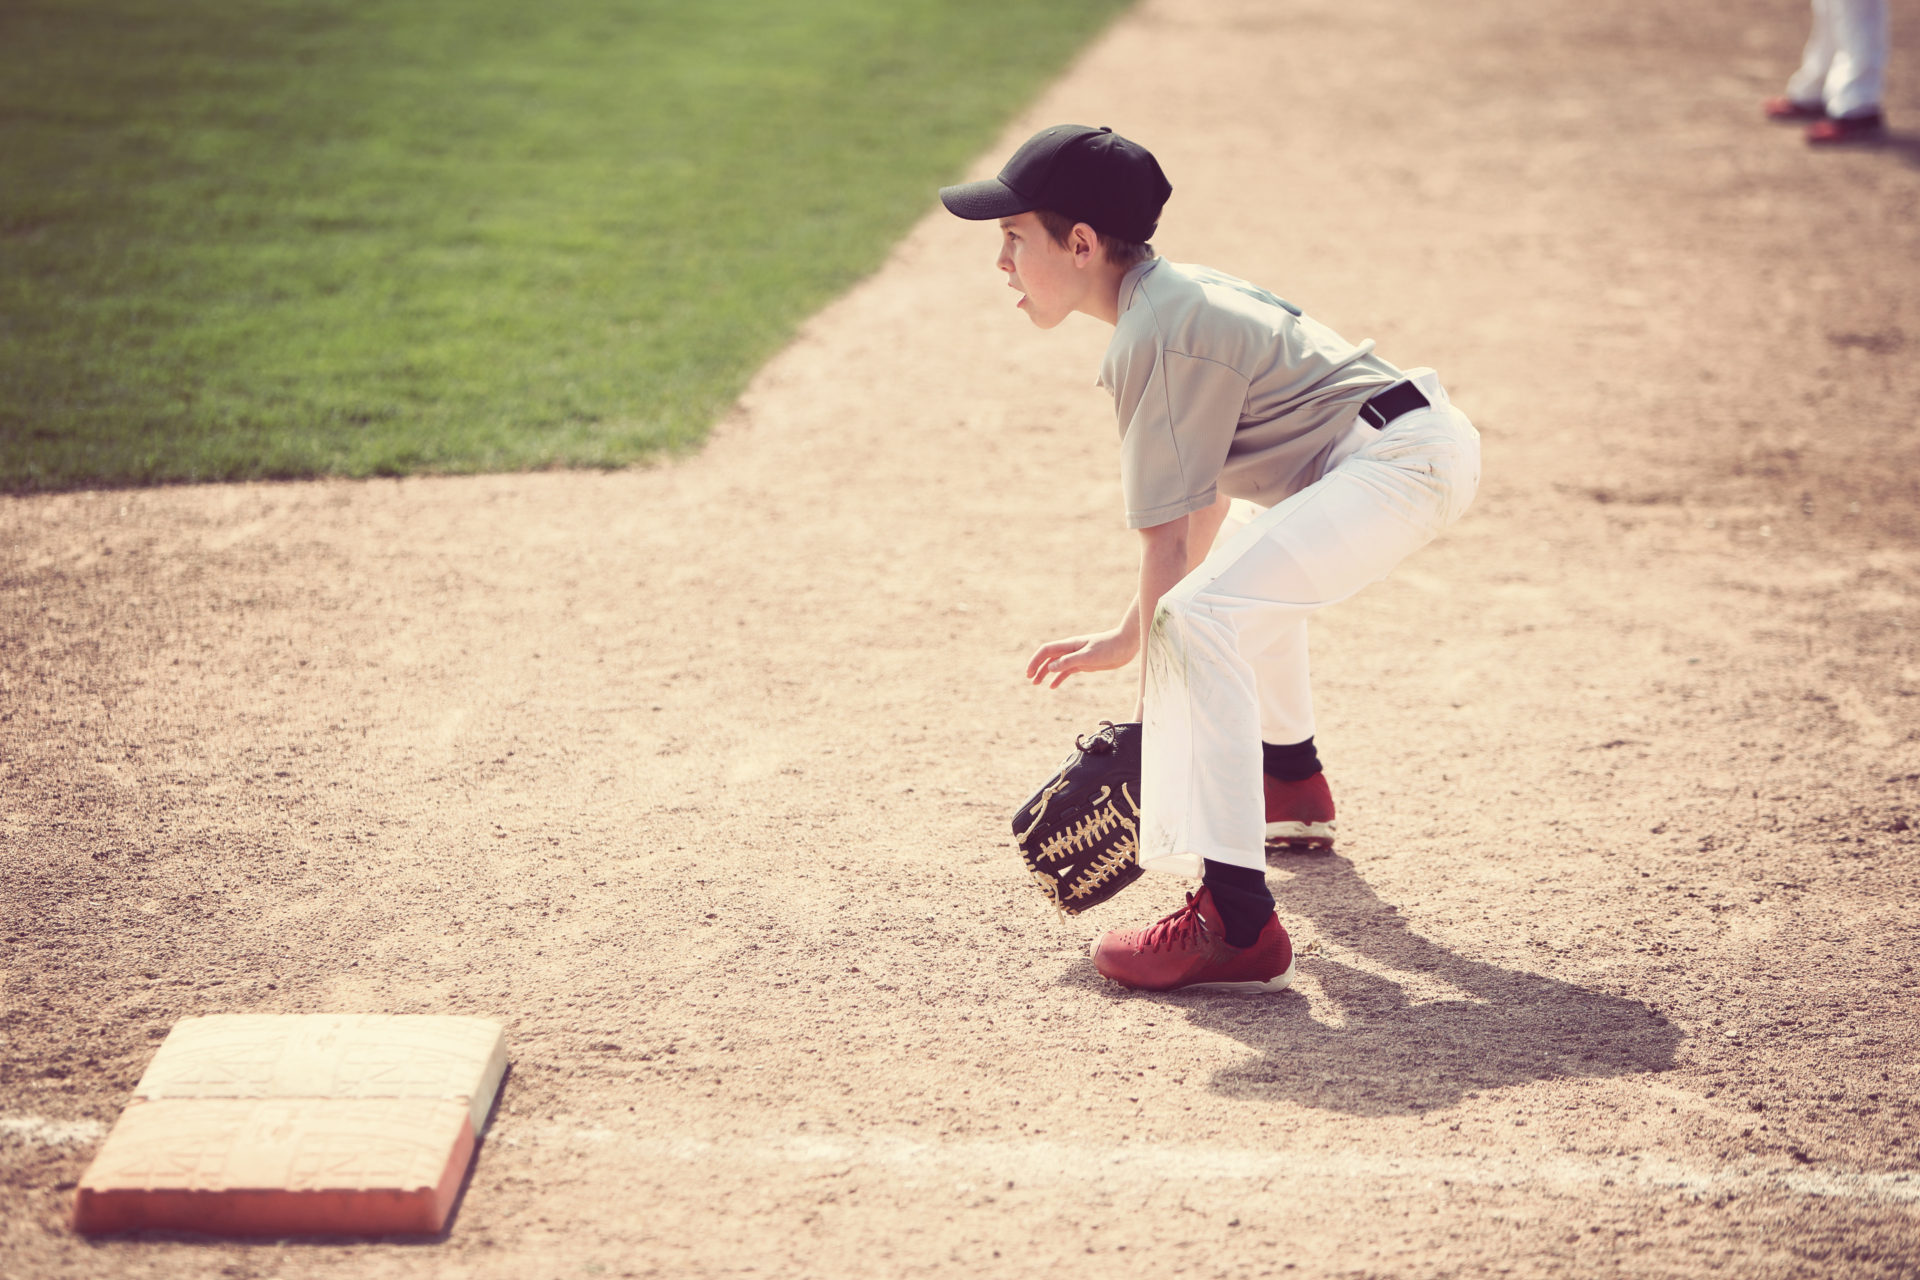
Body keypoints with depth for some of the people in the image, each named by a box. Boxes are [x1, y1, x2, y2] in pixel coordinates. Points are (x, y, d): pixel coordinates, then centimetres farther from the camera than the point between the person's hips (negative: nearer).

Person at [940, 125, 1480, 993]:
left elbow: (1167, 540, -19)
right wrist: (1127, 637, 25)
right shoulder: (1180, 293, 15)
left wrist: (1149, 717, -16)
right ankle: (1294, 790, 52)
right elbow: (1205, 505, 21)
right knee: (1250, 573, 36)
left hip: (1403, 460, -12)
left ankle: (1238, 927, -36)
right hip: (1426, 433, 12)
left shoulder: (1155, 338, -15)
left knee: (1203, 616, -27)